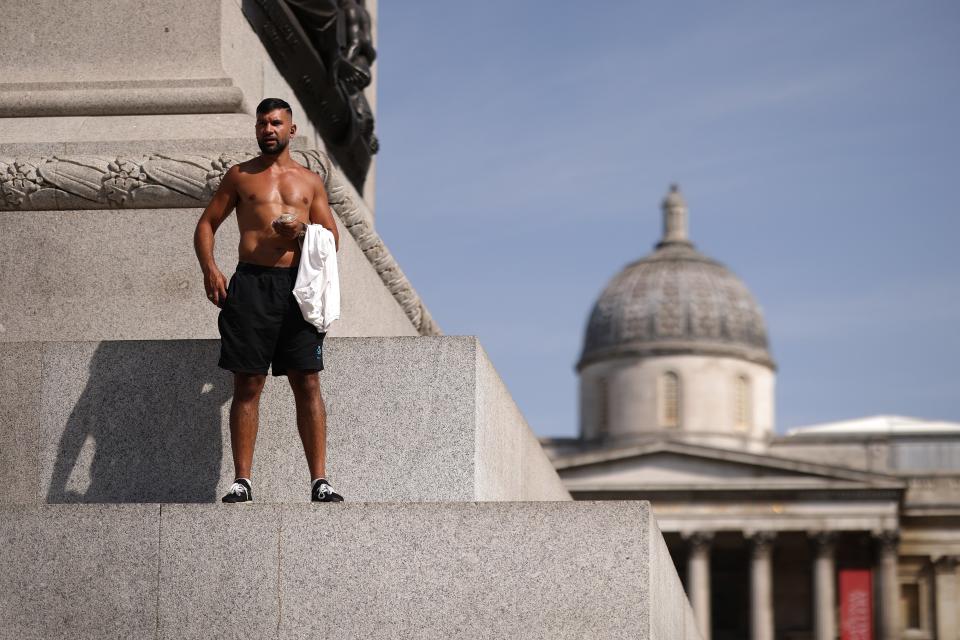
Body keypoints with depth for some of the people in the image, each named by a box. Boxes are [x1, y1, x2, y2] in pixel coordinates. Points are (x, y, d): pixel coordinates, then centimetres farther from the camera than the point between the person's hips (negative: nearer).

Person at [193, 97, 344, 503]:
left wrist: (303, 232, -7)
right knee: (247, 385, -2)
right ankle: (242, 482, 0)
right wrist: (209, 269, -4)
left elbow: (332, 237, 15)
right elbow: (206, 224, 13)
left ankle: (319, 482, -5)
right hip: (251, 284, -1)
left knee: (307, 384, -5)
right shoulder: (240, 176, 15)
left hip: (298, 286, 1)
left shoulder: (310, 181, 18)